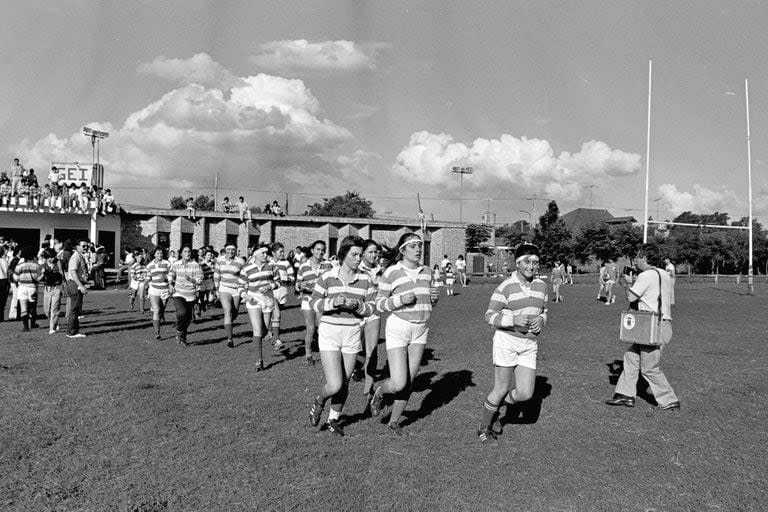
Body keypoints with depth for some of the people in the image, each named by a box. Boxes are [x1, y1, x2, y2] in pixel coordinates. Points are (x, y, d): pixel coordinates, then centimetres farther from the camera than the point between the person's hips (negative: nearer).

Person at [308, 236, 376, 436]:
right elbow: (314, 303, -1)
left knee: (344, 384, 12)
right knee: (334, 385, -12)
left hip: (352, 335, 3)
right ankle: (319, 401, 22)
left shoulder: (365, 279, 0)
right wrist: (332, 302, -19)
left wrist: (358, 305, -19)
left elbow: (371, 308, 2)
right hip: (329, 333, -3)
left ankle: (334, 419, 36)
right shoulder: (328, 277, -7)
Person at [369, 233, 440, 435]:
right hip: (398, 328, -5)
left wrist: (435, 297, -4)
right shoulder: (391, 273, -10)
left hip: (420, 330, 5)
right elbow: (379, 304, -5)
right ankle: (379, 392, 24)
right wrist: (400, 300, -21)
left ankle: (394, 421, 27)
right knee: (398, 383, -11)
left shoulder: (426, 271, 6)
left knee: (409, 382, 9)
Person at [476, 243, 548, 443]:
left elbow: (543, 311, 19)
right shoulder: (506, 287, -11)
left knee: (525, 394, -1)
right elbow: (490, 316, -8)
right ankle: (483, 428, 22)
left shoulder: (541, 285, 7)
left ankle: (492, 406, 28)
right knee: (501, 390, 0)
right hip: (506, 341, -5)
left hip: (529, 345, 5)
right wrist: (513, 320, -23)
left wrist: (541, 320, -4)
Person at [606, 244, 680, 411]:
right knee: (631, 356, 15)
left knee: (649, 369, 0)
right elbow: (671, 303, 17)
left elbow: (631, 297, -16)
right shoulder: (665, 275, 14)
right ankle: (626, 394, 19)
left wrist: (625, 284, 3)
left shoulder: (646, 275, -15)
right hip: (665, 323, 10)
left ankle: (670, 402, 10)